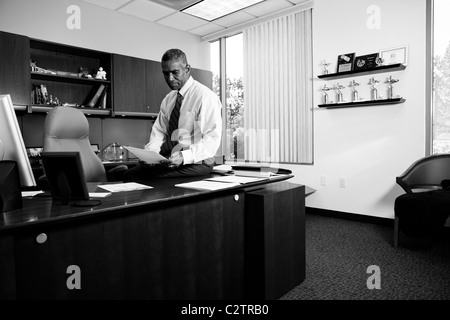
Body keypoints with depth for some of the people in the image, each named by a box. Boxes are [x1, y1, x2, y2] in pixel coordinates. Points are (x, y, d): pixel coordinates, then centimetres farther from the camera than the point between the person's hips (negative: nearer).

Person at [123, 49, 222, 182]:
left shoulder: (205, 96, -10)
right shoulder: (168, 99, 13)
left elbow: (212, 139, -17)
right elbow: (159, 131, 13)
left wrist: (183, 157, -29)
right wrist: (150, 152, -8)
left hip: (195, 163, -6)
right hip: (166, 159, 7)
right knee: (129, 174, -12)